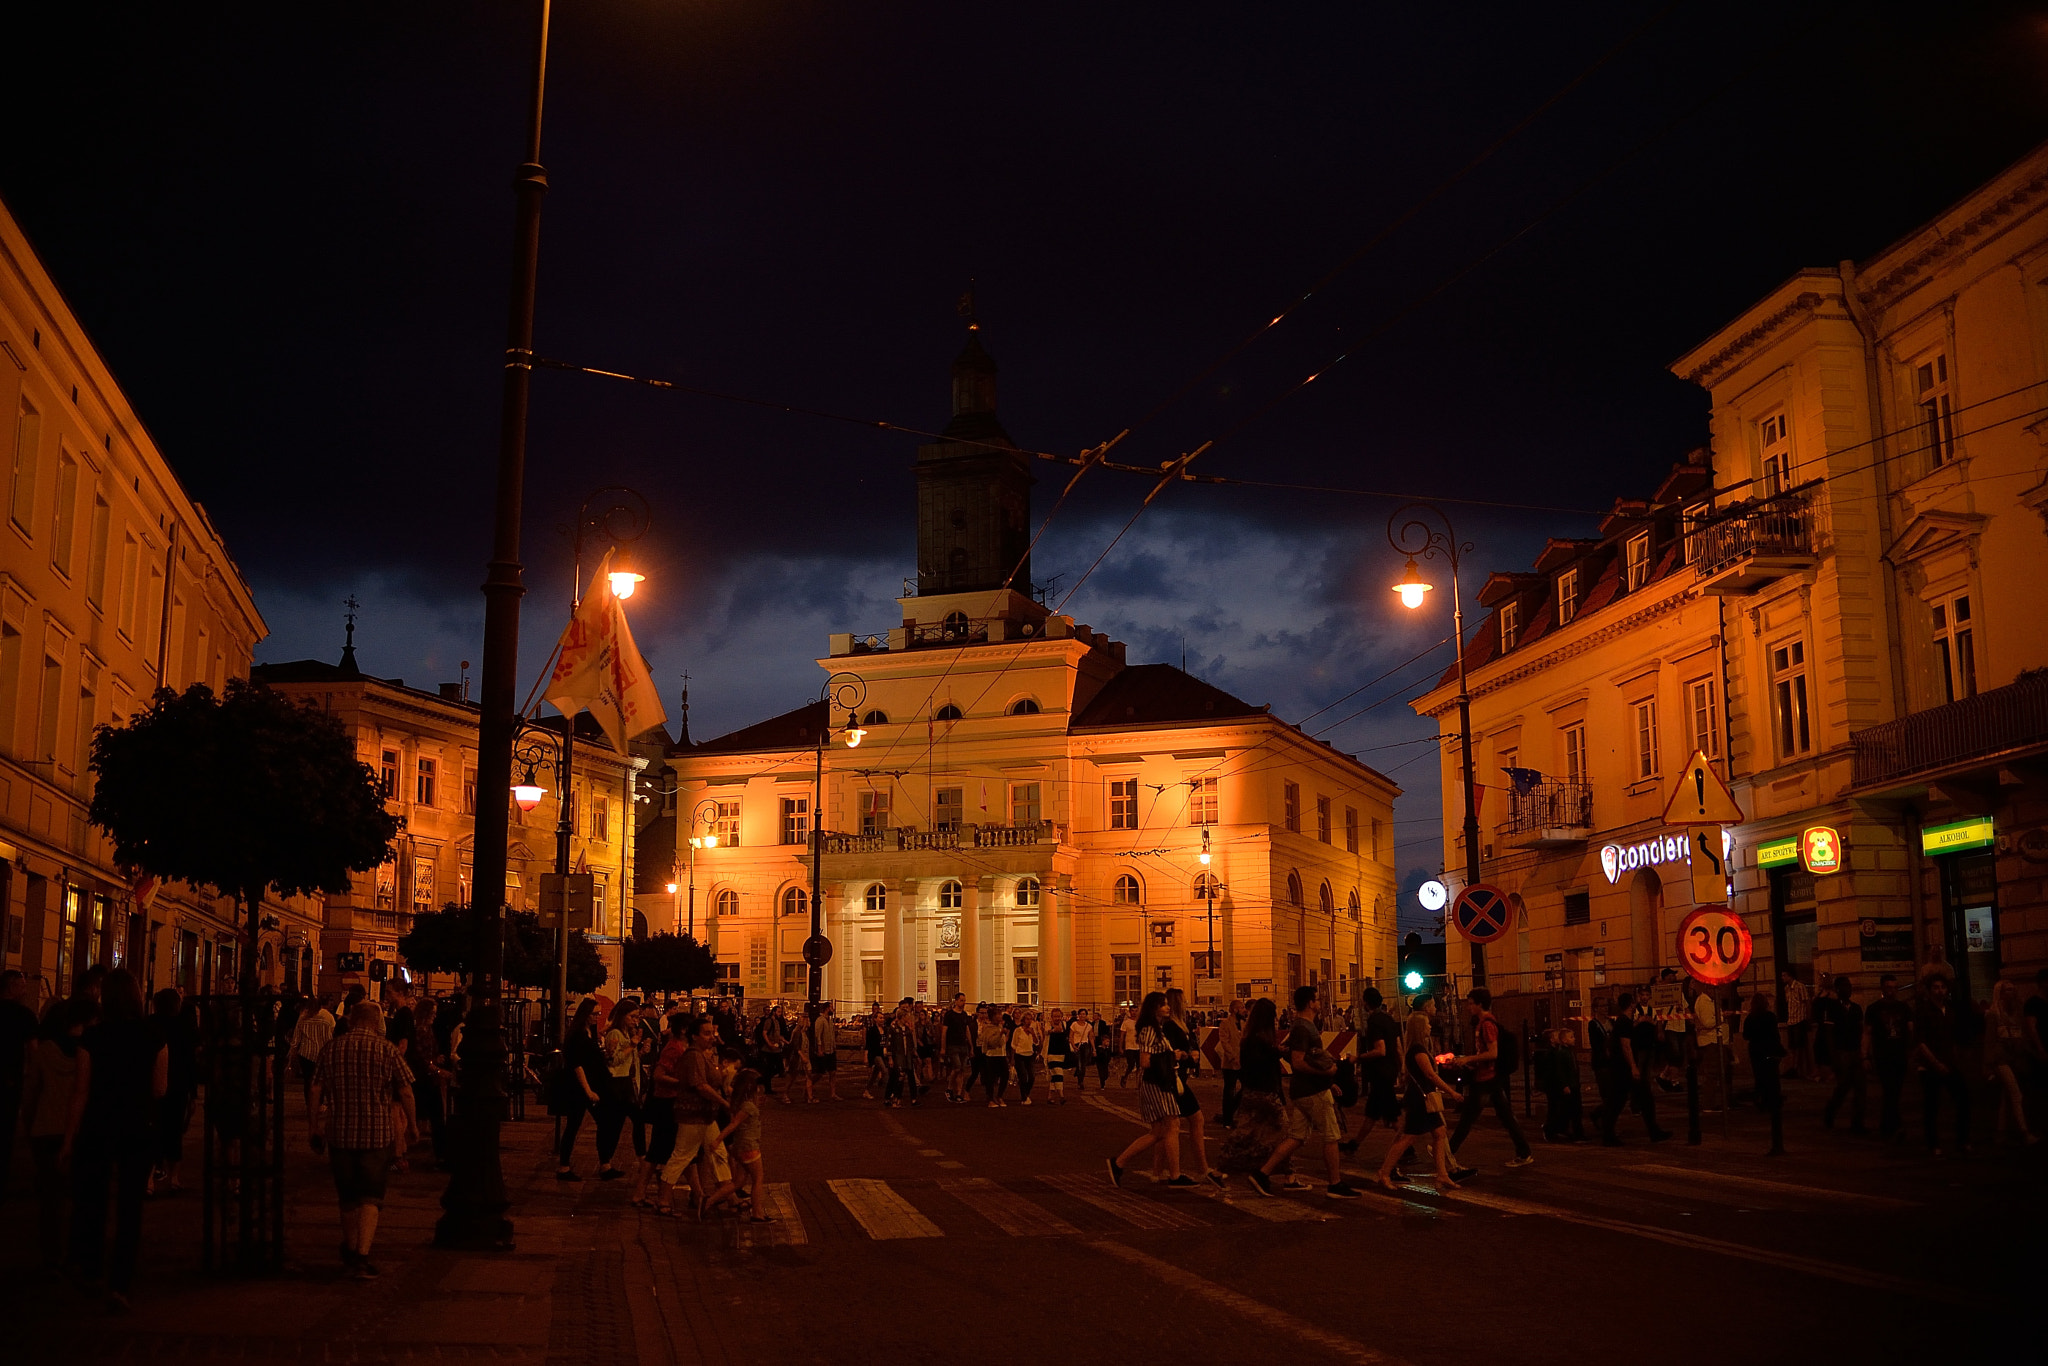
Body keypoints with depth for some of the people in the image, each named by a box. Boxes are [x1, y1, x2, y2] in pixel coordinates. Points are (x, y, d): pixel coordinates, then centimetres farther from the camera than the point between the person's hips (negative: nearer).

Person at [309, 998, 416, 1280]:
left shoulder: (331, 1048, 2)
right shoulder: (387, 1049, -5)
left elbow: (316, 1091, 4)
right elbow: (405, 1092, -3)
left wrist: (316, 1129, 12)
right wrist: (412, 1125, 9)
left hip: (340, 1133, 3)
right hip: (377, 1134, -3)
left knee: (347, 1196, 18)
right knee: (370, 1196, 0)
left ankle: (351, 1252, 34)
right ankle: (362, 1256, -12)